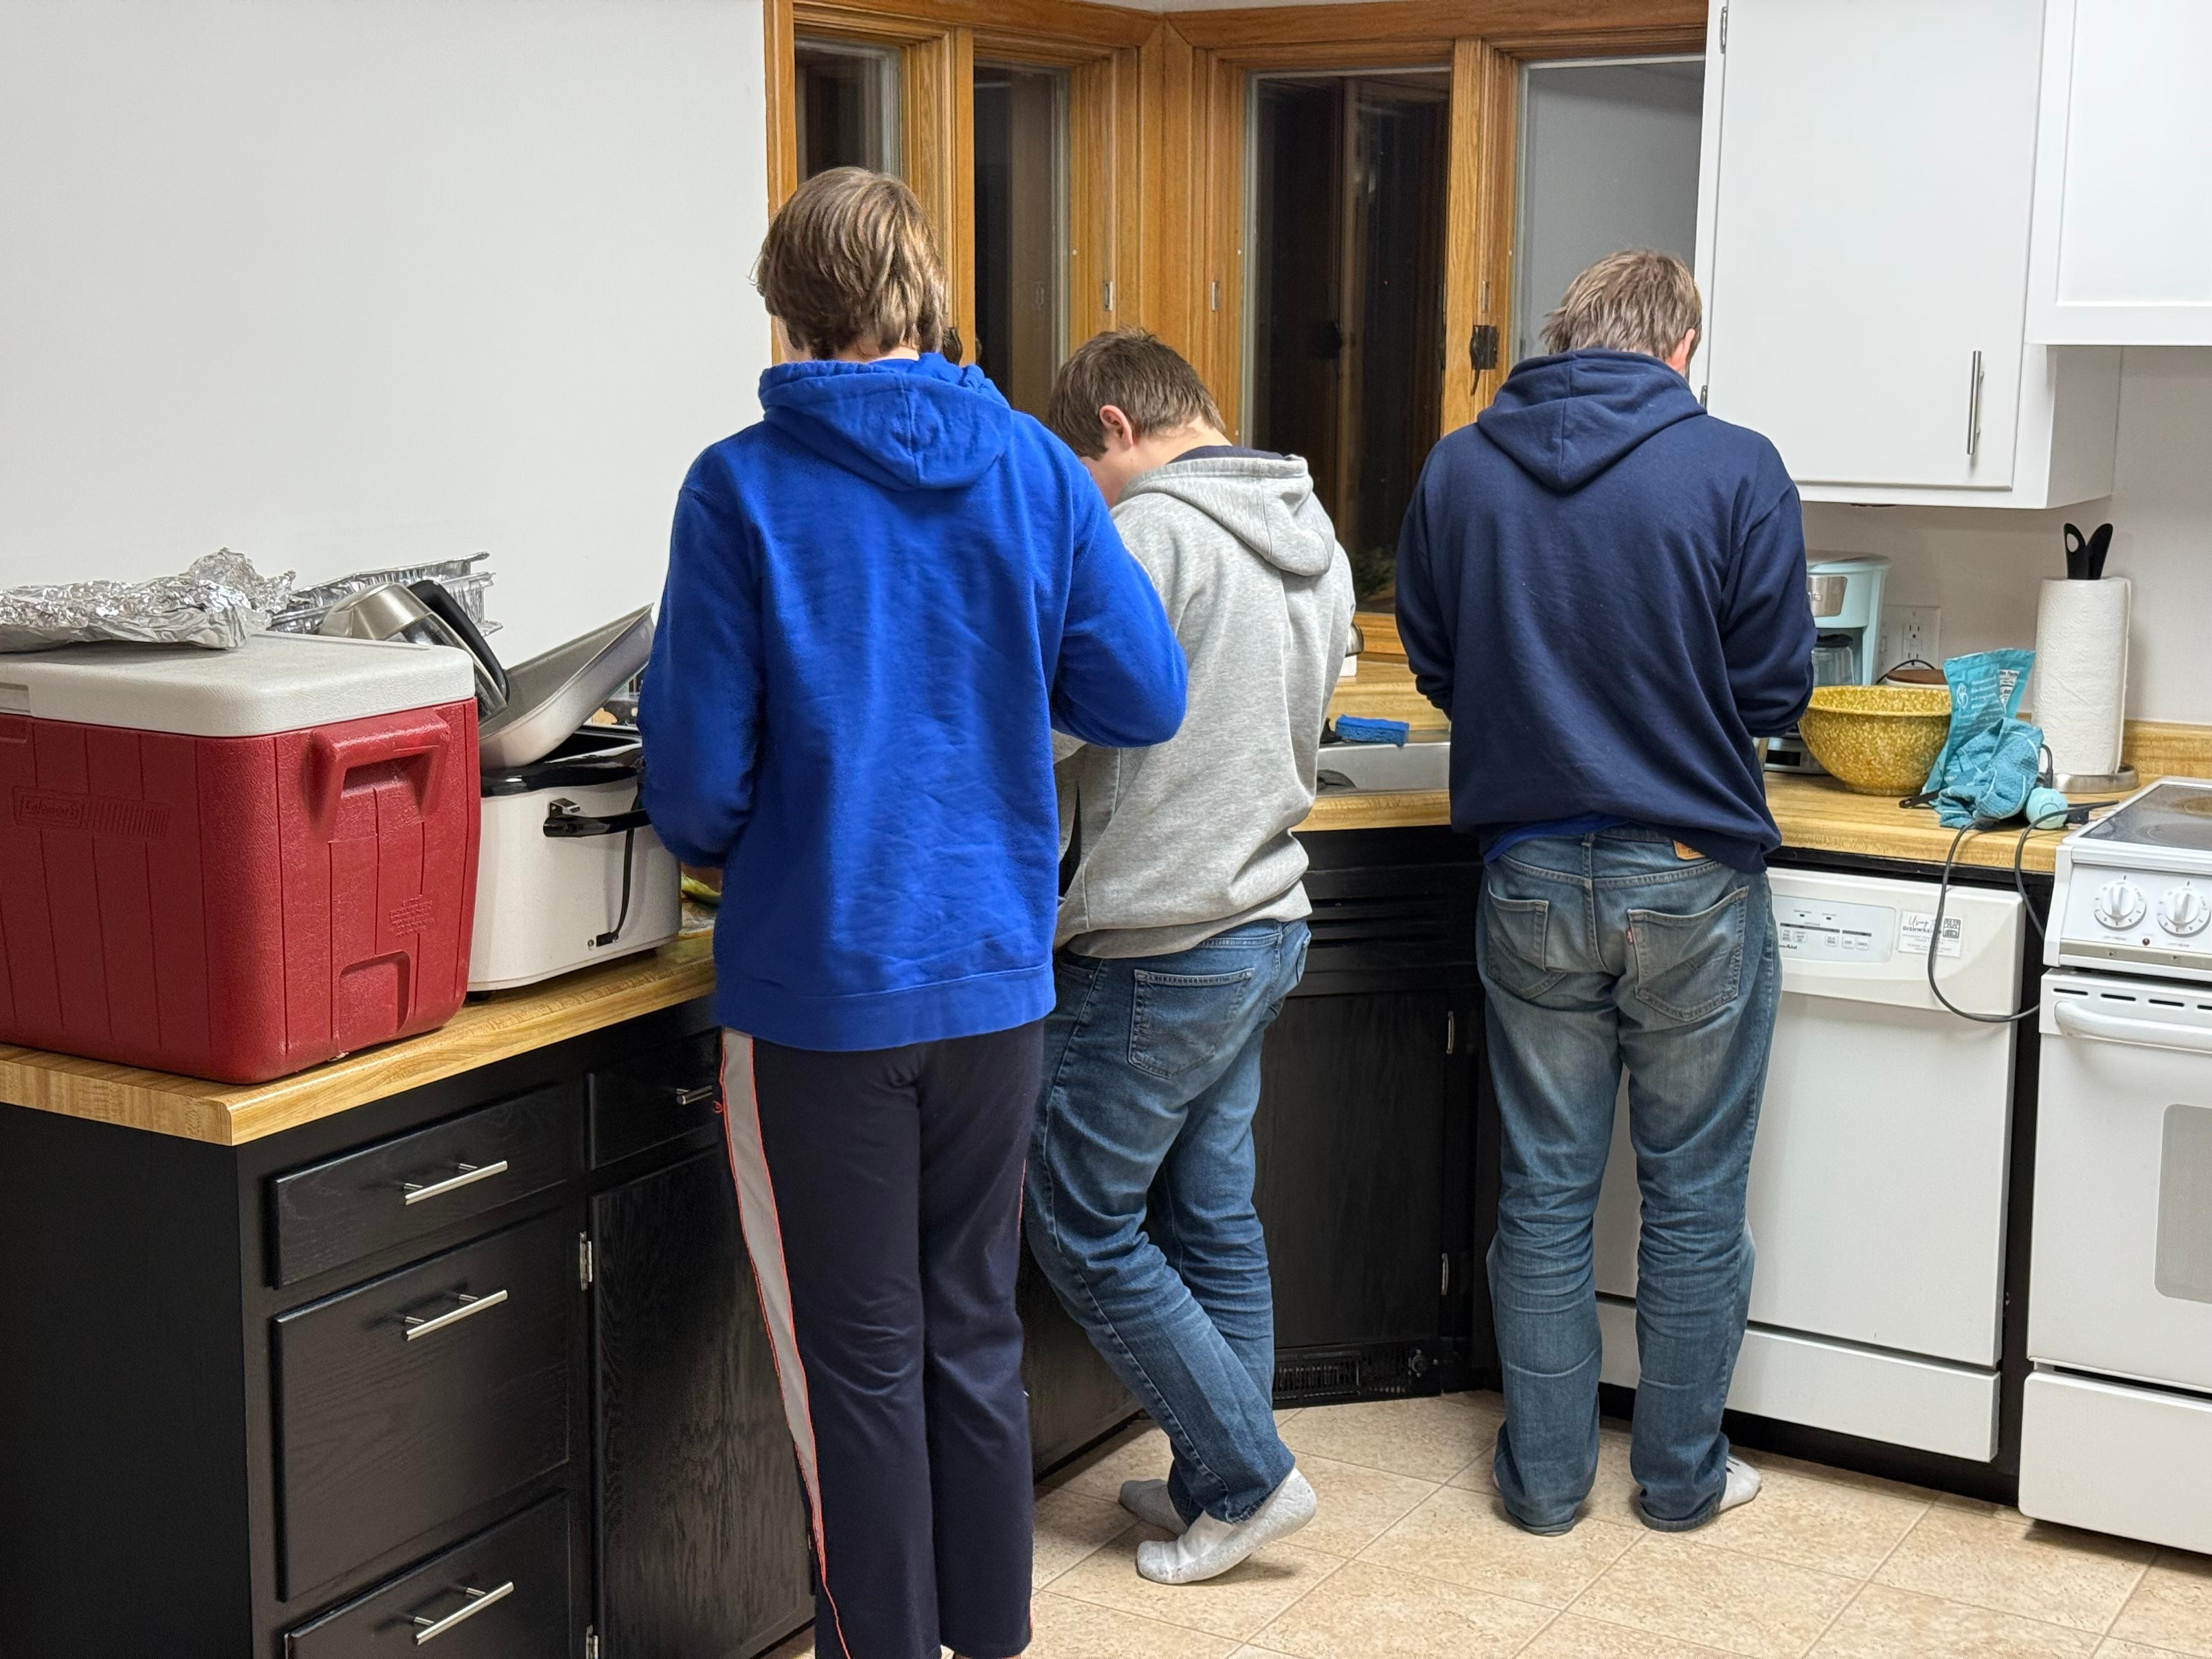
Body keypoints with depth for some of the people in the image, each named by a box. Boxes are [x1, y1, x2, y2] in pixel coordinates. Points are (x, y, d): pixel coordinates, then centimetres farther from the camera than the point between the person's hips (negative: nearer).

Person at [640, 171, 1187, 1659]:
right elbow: (1146, 699, 3)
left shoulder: (741, 489, -11)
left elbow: (699, 779, -12)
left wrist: (719, 848, 11)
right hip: (997, 973, 4)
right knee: (976, 1337, 18)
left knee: (860, 1367, 8)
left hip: (822, 986, -4)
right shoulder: (1035, 469, -1)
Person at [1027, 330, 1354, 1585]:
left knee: (1085, 1230, 4)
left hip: (1159, 951, -9)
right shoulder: (1317, 541, 11)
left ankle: (1245, 1476, 9)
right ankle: (1222, 1481, 25)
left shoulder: (1153, 533, -18)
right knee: (1213, 1220, 16)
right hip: (1266, 920, 9)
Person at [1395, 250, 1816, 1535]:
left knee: (1546, 1191, 13)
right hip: (1693, 878, -2)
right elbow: (1775, 693, -7)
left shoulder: (1458, 471, -1)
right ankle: (1683, 1476, 24)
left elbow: (1436, 670, 8)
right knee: (1694, 1197, 11)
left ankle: (1548, 1475, 22)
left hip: (1531, 880, 3)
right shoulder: (1736, 472, -10)